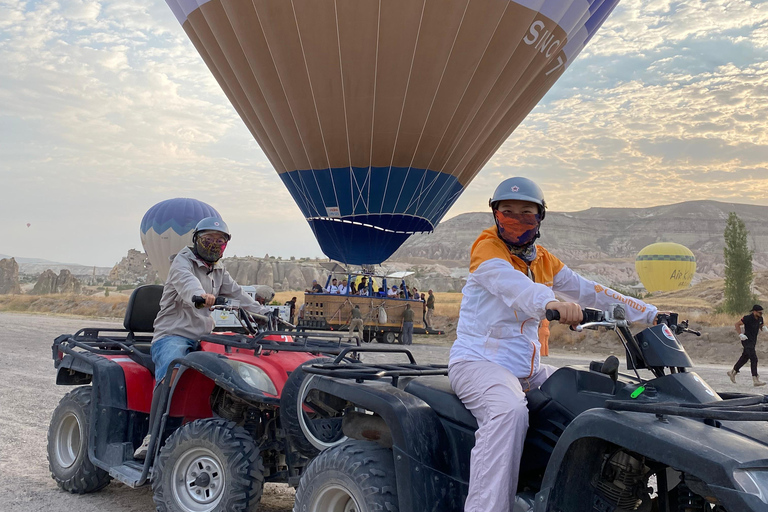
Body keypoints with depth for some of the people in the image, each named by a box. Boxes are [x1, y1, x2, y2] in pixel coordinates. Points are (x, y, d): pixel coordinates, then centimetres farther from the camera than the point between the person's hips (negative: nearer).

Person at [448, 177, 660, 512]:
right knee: (509, 411, -36)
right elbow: (509, 282, -29)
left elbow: (588, 291, 15)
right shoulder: (487, 247, -7)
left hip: (528, 369, 8)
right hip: (478, 361, -8)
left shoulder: (544, 261, 16)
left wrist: (651, 315, 9)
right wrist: (550, 302, -49)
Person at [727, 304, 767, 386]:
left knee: (745, 358, 17)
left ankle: (733, 372, 34)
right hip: (747, 341, -8)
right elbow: (737, 324, -11)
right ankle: (755, 380, -17)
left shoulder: (760, 318, 3)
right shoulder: (748, 318, -19)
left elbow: (761, 326, 21)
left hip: (753, 341, 8)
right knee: (754, 359, -15)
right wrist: (740, 334, -19)